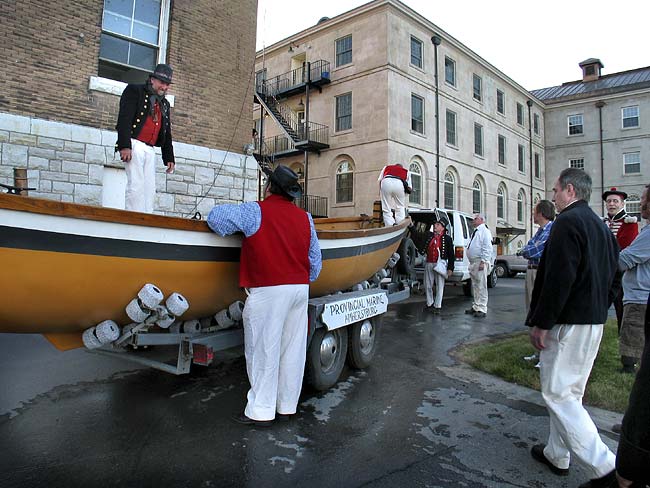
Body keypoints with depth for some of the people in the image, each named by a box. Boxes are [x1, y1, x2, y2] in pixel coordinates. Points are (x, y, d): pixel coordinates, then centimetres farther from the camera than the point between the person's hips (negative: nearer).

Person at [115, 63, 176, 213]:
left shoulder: (164, 104, 23)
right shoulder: (134, 91, 5)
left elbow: (167, 134, 23)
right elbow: (124, 119, -7)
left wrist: (169, 158, 14)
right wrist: (124, 146, -19)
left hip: (150, 150, 6)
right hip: (134, 145, -6)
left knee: (150, 188, 0)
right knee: (136, 184, -14)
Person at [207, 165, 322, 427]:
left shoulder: (255, 211, -7)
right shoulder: (305, 217, 9)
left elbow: (216, 217, -10)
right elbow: (315, 260, 11)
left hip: (267, 291, -6)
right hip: (300, 288, 6)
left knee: (263, 351, 4)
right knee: (292, 349, 12)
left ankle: (261, 411, 12)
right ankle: (287, 405, 25)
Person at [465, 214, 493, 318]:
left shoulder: (484, 231, -8)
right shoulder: (475, 232, 20)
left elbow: (487, 248, -16)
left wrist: (483, 262, -22)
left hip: (480, 262, -10)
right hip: (473, 262, 10)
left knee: (481, 286, -7)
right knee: (474, 286, 15)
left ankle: (481, 309, -3)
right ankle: (475, 307, 23)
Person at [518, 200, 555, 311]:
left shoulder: (552, 230, -14)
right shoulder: (540, 230, 16)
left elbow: (536, 251, -20)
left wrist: (523, 250, -2)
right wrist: (527, 250, -8)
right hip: (531, 271, 9)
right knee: (531, 309, 18)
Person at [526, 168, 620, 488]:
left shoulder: (567, 222, -15)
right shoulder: (601, 226, 16)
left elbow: (559, 279, -23)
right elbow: (613, 279, 19)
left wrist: (541, 324, -18)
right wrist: (598, 310, 22)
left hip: (568, 323, -10)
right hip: (594, 323, 10)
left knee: (557, 393, -2)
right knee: (568, 392, 17)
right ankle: (557, 455, 29)